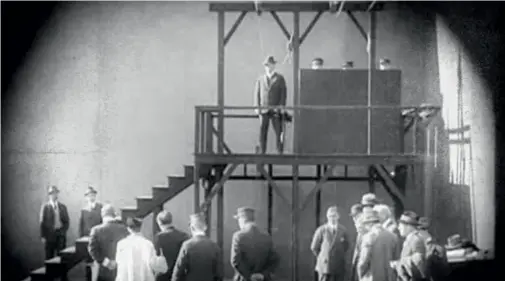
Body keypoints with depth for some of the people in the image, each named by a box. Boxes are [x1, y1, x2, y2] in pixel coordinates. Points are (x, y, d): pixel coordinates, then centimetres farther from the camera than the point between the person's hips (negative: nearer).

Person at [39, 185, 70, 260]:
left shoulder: (63, 206, 10)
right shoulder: (45, 207, 0)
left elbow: (67, 221, 12)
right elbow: (42, 222, -2)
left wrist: (63, 231, -4)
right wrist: (43, 236, -6)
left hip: (60, 235, 3)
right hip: (49, 235, -2)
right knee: (49, 257, 0)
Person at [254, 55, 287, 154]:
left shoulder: (280, 78, 5)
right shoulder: (260, 79, 11)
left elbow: (284, 93, 0)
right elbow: (257, 93, 8)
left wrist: (281, 107, -11)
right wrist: (257, 107, -3)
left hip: (276, 110, -2)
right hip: (263, 110, 2)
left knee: (279, 133, -3)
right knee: (262, 133, -2)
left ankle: (280, 153, 2)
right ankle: (262, 153, 2)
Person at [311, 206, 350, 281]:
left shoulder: (343, 230, 1)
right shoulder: (321, 230, -6)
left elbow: (346, 246, 14)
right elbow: (314, 247, 3)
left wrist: (339, 256, 10)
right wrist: (322, 257, 9)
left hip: (339, 266, 2)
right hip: (325, 265, -2)